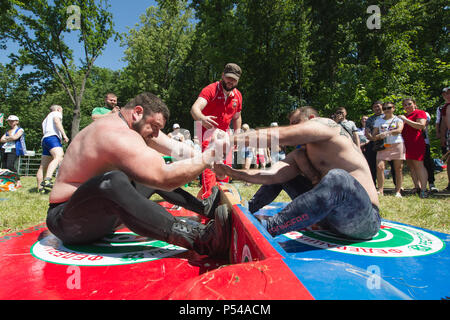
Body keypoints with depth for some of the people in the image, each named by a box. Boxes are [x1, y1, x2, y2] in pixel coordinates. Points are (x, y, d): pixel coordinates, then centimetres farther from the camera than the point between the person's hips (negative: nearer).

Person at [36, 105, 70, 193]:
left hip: (44, 138, 10)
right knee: (59, 157, -32)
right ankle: (47, 179, -52)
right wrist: (64, 134, -16)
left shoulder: (46, 118, 38)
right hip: (52, 137, -10)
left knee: (43, 166, 7)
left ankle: (40, 188, 9)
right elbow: (57, 121, -7)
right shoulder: (56, 113, 15)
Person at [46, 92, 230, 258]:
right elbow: (165, 178, -33)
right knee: (113, 181, -40)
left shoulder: (137, 124, 4)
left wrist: (215, 166, -1)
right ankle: (198, 238, -47)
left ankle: (205, 208, 14)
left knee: (153, 175, 13)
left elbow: (177, 148, 6)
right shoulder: (118, 135, -27)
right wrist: (208, 157, -23)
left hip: (103, 215, 10)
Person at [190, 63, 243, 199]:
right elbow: (195, 108, -33)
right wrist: (202, 118, -54)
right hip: (207, 130, -6)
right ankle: (206, 198, -15)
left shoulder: (237, 96, 4)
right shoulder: (211, 89, -16)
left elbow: (236, 118, 19)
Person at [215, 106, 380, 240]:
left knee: (337, 178, -39)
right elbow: (272, 175, -3)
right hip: (332, 218, 8)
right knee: (285, 174, 12)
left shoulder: (324, 124, -6)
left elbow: (278, 135, -19)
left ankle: (265, 228, -36)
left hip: (366, 220, -7)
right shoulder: (300, 155, 14)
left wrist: (231, 140, -16)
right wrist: (231, 172, -11)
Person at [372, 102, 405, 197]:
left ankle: (398, 191, 5)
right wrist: (379, 136, -10)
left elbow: (399, 130, -10)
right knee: (379, 167, -15)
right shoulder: (378, 120, 17)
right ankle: (380, 190, -9)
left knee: (398, 168, -2)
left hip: (397, 144, -1)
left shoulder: (398, 119, 10)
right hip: (383, 146, 1)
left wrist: (387, 132, -25)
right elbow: (374, 135, 13)